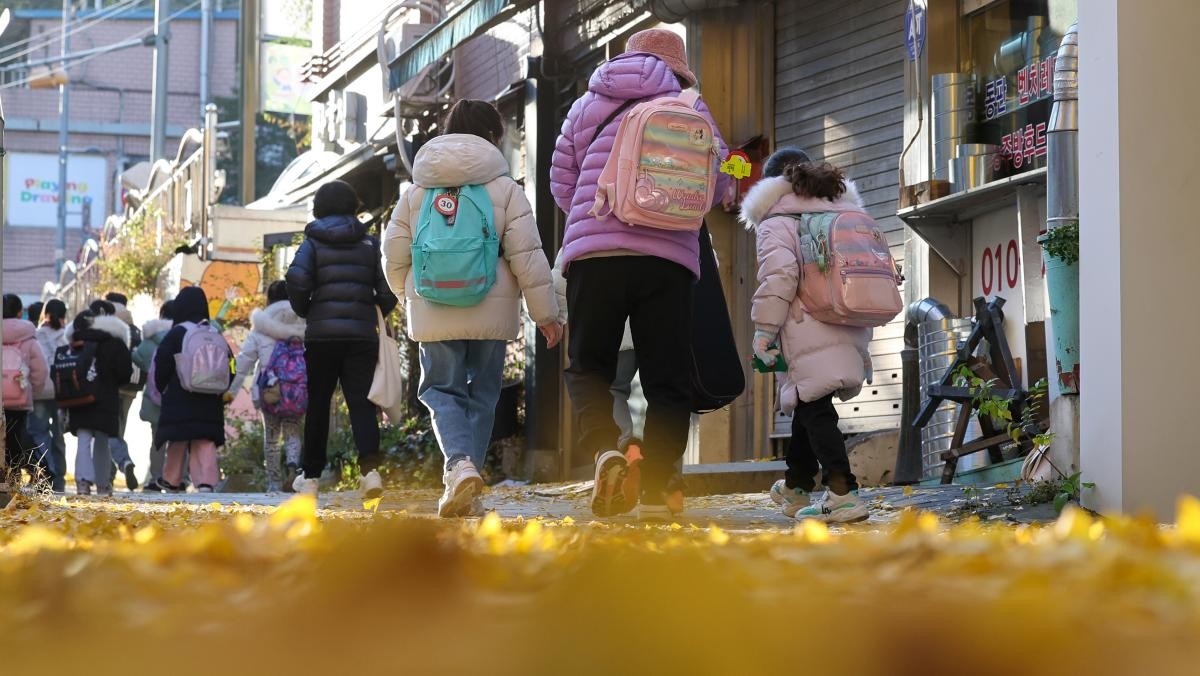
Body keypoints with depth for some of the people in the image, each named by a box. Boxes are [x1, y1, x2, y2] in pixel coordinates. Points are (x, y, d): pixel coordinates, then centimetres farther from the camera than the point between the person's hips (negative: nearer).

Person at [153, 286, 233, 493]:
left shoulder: (177, 333, -6)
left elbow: (161, 362, -8)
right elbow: (229, 361, 8)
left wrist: (161, 387, 7)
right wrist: (222, 390, 14)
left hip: (180, 397, -3)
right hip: (210, 400, 3)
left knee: (178, 440, 8)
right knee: (205, 441, 0)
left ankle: (172, 479, 16)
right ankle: (207, 480, -15)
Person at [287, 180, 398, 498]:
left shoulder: (313, 243, 3)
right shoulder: (370, 244, 8)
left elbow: (297, 281, -12)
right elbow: (388, 289, 0)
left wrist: (304, 311, 6)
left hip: (321, 334, -1)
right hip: (362, 335, 1)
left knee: (318, 404, 10)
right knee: (361, 402, -3)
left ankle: (310, 475, 16)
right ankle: (370, 468, -24)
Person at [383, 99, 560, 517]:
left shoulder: (417, 192, 7)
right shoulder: (505, 189, -1)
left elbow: (394, 256, 9)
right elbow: (527, 255, -6)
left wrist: (411, 296, 29)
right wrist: (546, 314, 0)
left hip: (432, 312, 1)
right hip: (492, 311, -1)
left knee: (442, 390, 6)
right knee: (481, 395, 11)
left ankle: (460, 465, -23)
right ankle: (465, 494, 11)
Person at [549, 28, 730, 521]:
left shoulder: (586, 106, 14)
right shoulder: (691, 110, 9)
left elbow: (560, 182, 15)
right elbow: (717, 184, 8)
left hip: (593, 254, 1)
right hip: (669, 258, -1)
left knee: (587, 368, 11)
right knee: (666, 379, 7)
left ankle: (603, 449, -16)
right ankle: (656, 490, 0)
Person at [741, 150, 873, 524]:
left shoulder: (776, 222, 2)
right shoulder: (844, 214, 23)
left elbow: (779, 273, -14)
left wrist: (764, 328, -10)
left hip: (811, 334, -7)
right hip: (851, 331, 7)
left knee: (815, 409, -10)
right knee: (807, 405, 21)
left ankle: (842, 493, -25)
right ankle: (796, 487, 36)